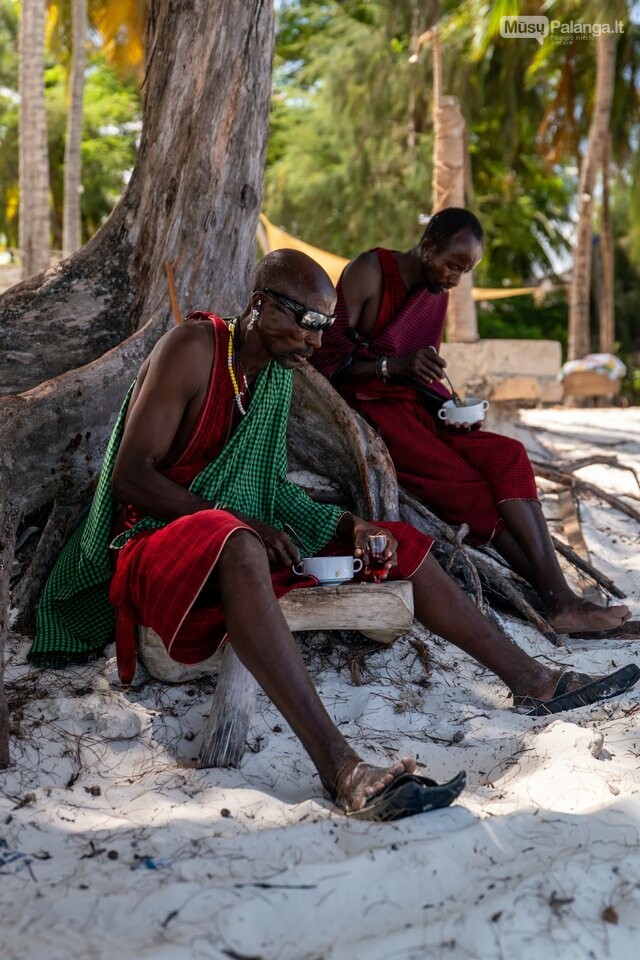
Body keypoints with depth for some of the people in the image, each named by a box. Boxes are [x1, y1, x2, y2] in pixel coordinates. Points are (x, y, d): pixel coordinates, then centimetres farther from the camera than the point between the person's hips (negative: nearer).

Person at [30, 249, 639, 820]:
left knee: (399, 544, 6)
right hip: (154, 542, -8)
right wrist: (240, 521, -22)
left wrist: (350, 528, -2)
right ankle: (342, 770, -55)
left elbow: (275, 490, 15)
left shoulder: (277, 373, 12)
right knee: (236, 548, -44)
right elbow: (130, 475, -18)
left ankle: (531, 680, 13)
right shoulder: (192, 348, -12)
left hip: (244, 536, 9)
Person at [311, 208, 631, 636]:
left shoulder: (437, 294, 16)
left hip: (413, 409, 7)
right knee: (472, 489, -23)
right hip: (368, 408, -7)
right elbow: (328, 360, -13)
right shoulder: (369, 272, -6)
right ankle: (558, 599, -21)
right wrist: (397, 366, -25)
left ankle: (559, 600, -25)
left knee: (508, 456, -17)